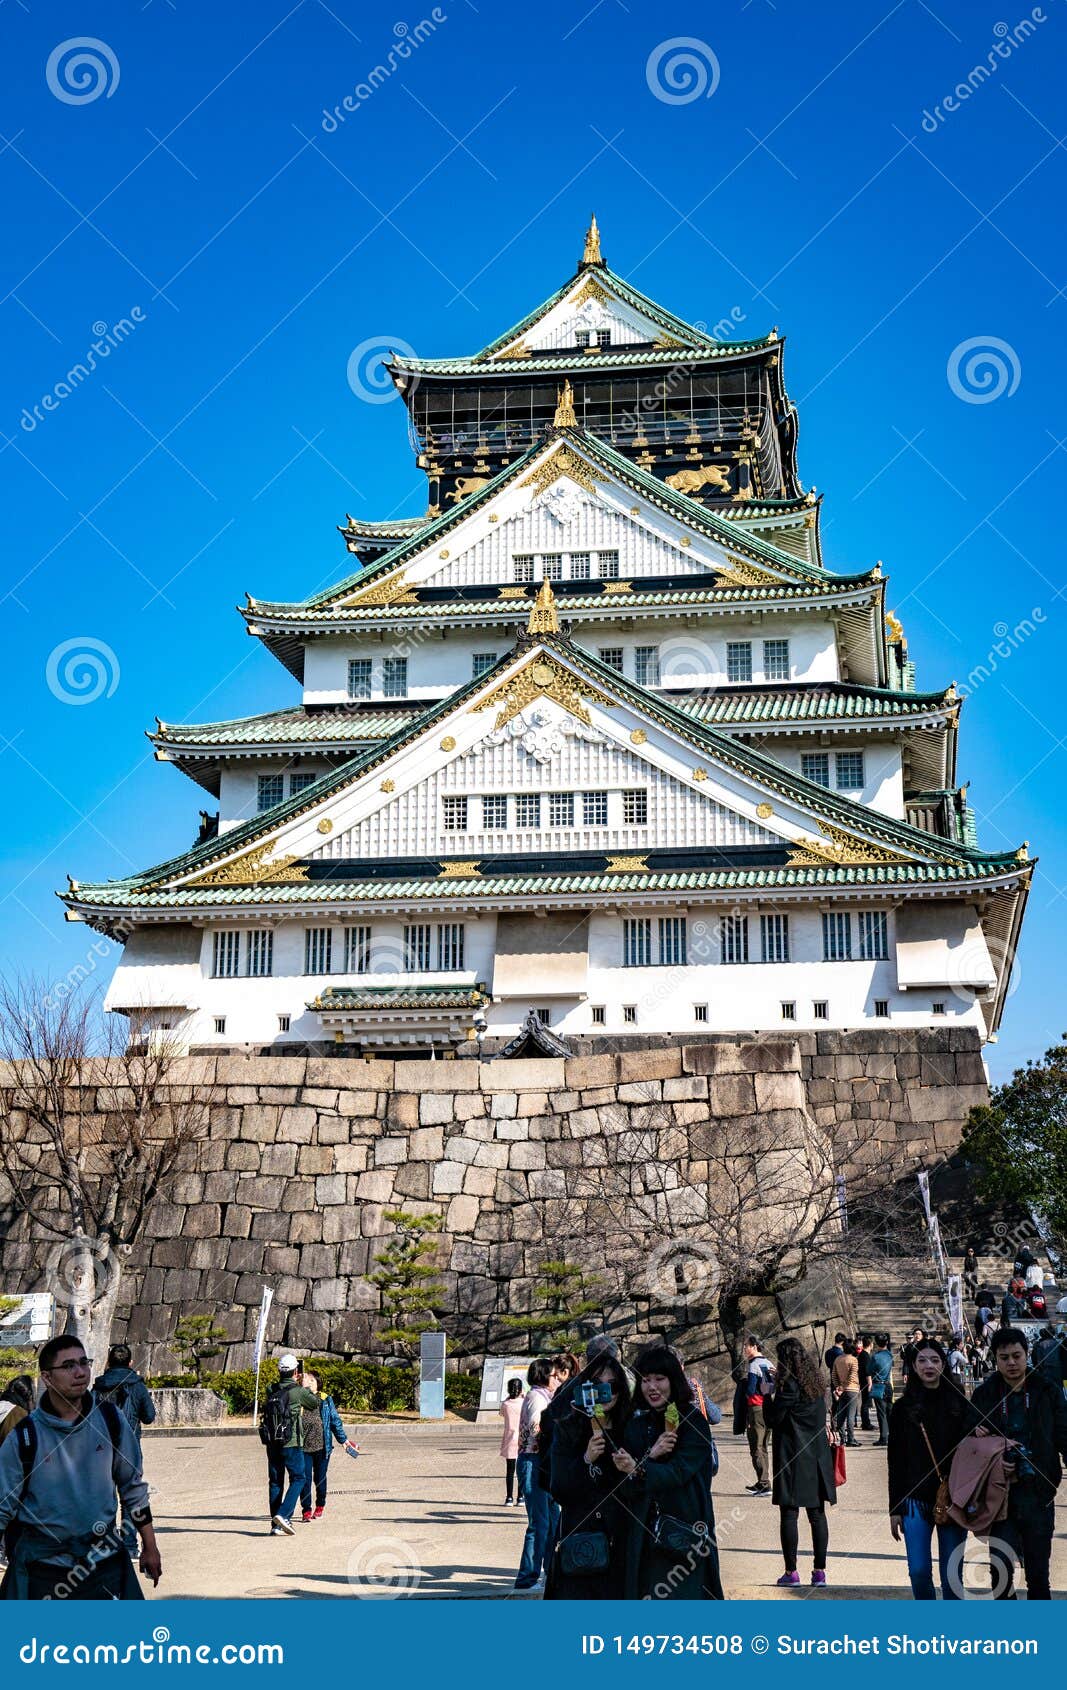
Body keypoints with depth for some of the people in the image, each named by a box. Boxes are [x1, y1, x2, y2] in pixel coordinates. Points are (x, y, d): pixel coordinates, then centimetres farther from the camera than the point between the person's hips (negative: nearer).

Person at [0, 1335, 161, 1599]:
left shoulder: (110, 1420, -4)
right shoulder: (25, 1436, -10)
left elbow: (133, 1486, 8)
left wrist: (150, 1547, 11)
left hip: (103, 1558, 1)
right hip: (42, 1564, -1)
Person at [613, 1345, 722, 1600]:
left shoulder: (693, 1421, -3)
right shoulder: (636, 1425, 11)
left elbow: (679, 1472, -17)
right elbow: (622, 1489, 3)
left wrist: (638, 1470, -33)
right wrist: (650, 1456, -14)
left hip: (684, 1537, -4)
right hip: (644, 1538, 4)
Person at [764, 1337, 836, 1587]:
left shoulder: (789, 1384, -13)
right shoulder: (816, 1381, 10)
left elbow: (773, 1417, -12)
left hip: (792, 1456, -7)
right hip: (817, 1455, 7)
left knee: (789, 1513, -2)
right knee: (817, 1513, 8)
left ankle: (791, 1571, -2)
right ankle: (819, 1570, 8)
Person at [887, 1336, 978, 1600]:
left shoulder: (961, 1405, 3)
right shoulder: (903, 1408, 4)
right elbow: (896, 1462, 6)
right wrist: (895, 1509, 4)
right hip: (915, 1502, 1)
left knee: (951, 1573, 1)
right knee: (919, 1571, -2)